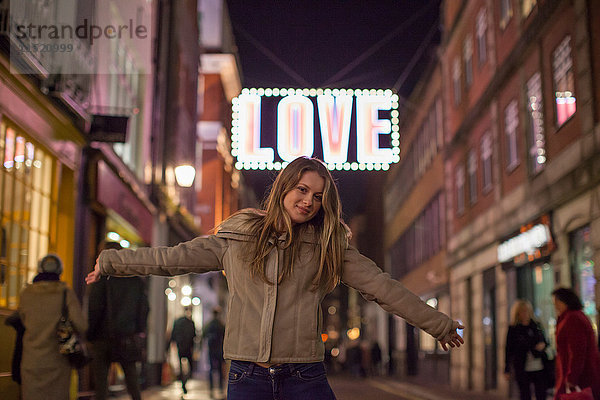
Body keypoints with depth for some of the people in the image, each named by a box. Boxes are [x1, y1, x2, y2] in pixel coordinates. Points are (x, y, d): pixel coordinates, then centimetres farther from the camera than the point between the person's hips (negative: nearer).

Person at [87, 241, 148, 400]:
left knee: (101, 376, 2)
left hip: (104, 336, -4)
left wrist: (90, 334, -3)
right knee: (131, 374, 11)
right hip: (129, 337, 4)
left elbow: (94, 309, -10)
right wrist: (140, 332, 14)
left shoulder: (102, 278, -7)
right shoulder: (137, 280, 8)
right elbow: (144, 308, 9)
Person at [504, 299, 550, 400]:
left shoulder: (536, 326, 7)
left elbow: (544, 342, 19)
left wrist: (543, 345, -6)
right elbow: (508, 350, 0)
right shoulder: (513, 329, -2)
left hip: (539, 368, 3)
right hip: (522, 369, -3)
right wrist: (507, 370, -2)